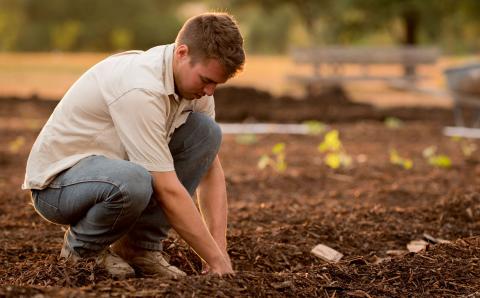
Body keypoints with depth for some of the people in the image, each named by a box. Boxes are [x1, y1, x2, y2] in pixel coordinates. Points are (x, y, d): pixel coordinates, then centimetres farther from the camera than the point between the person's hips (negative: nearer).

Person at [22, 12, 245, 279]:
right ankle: (81, 248, -7)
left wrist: (220, 250, -9)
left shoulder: (194, 79, -4)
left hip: (110, 166, 8)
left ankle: (141, 246, -2)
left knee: (206, 131, -8)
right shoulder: (141, 87, -31)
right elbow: (168, 191, -30)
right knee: (133, 182, -41)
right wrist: (216, 260, -25)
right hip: (57, 180, -8)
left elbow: (211, 169, 0)